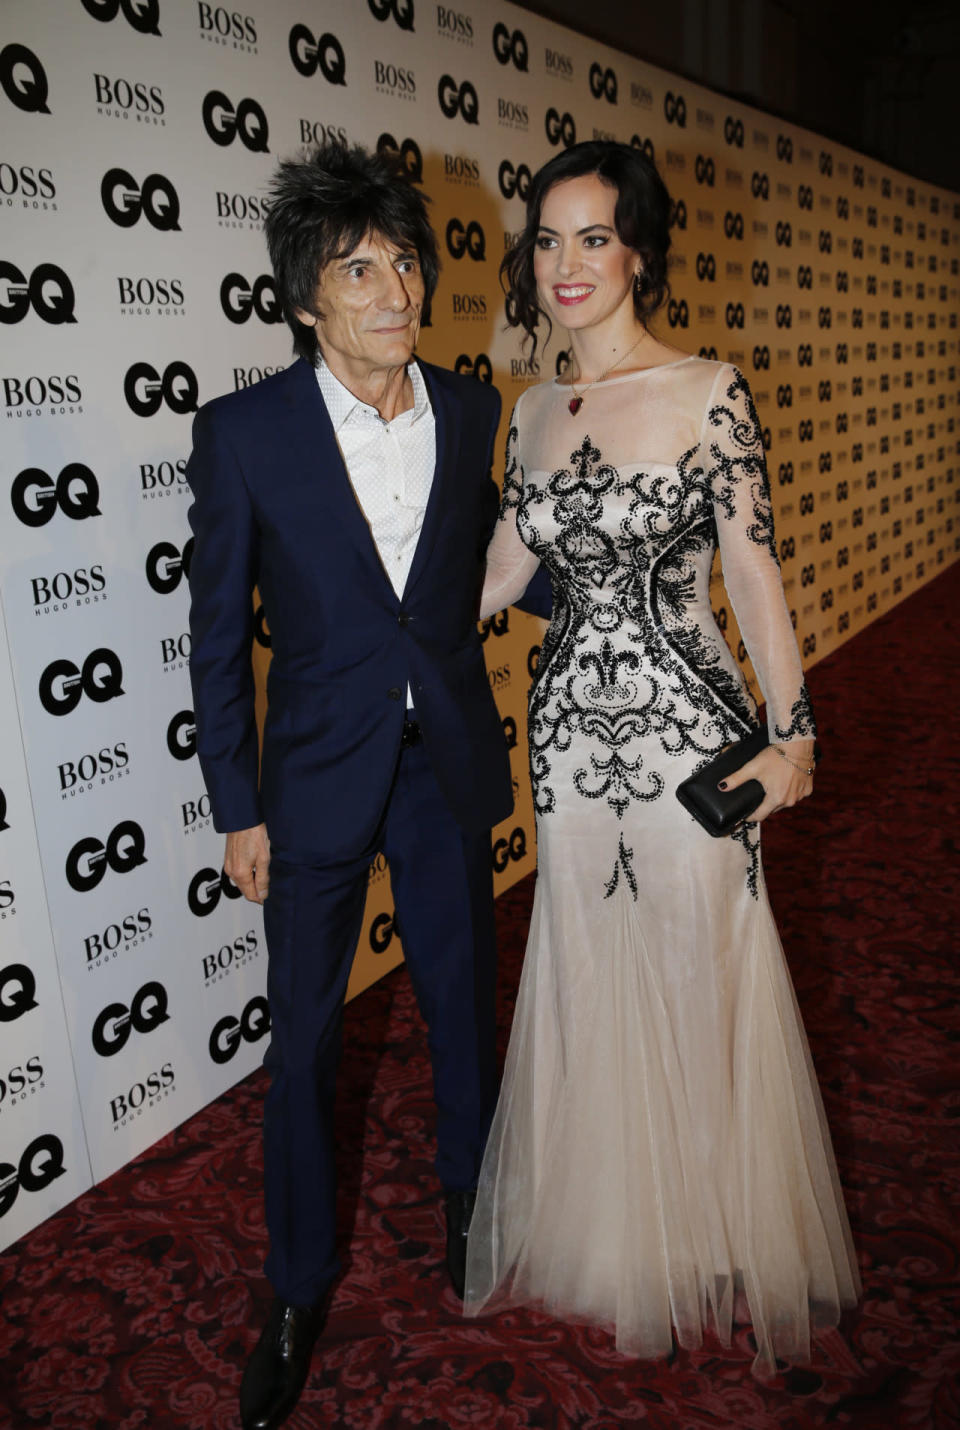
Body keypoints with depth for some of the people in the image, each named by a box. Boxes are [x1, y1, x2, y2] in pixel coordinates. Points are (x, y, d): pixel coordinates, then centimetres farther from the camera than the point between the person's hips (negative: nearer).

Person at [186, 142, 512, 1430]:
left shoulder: (473, 412, -2)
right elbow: (219, 636, -7)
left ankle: (473, 1195, 47)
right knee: (303, 1037, 11)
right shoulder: (244, 432, -11)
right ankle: (300, 1286, 35)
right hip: (319, 780, -2)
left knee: (466, 1000, 18)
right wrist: (237, 809, -5)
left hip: (450, 766, 3)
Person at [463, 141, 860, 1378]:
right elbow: (501, 574, 10)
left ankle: (719, 1244, 38)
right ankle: (607, 1227, 41)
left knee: (697, 982, 10)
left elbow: (754, 572, -7)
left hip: (685, 724, -4)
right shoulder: (532, 413, 7)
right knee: (587, 985, 15)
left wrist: (792, 731, -9)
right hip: (570, 728, 4)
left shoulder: (709, 394, -6)